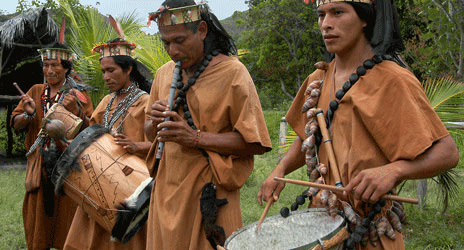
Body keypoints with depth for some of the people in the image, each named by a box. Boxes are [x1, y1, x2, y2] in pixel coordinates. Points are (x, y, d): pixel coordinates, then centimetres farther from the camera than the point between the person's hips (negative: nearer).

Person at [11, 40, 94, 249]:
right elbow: (16, 124, 9)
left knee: (65, 217, -2)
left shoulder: (78, 94, 2)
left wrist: (75, 110, -23)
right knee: (37, 220, 5)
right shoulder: (36, 91, 13)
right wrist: (29, 115, -12)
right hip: (39, 168, 3)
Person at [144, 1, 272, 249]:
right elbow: (149, 132, 19)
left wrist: (196, 138, -20)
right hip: (166, 192, 5)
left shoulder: (232, 72, -8)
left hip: (210, 196, -5)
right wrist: (156, 123, -5)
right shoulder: (164, 73, 10)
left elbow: (254, 143, -12)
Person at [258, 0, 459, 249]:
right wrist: (280, 170, 1)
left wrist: (394, 170, -35)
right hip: (322, 222, 6)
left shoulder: (392, 81, -15)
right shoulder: (318, 81, 6)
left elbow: (448, 152, -18)